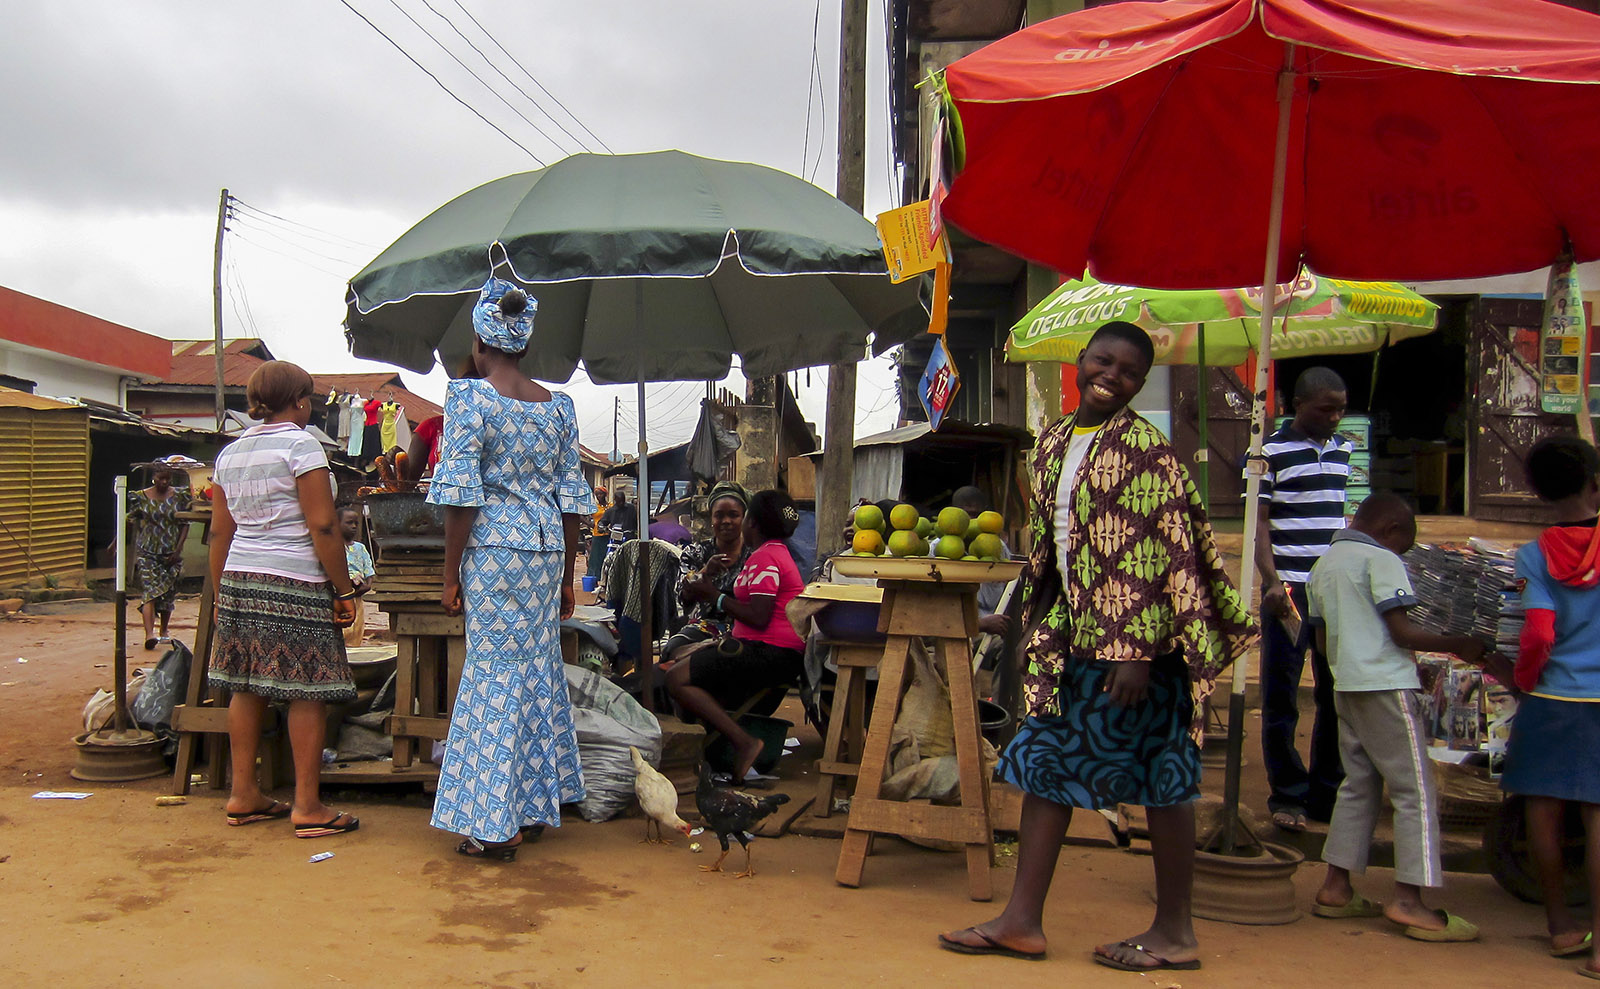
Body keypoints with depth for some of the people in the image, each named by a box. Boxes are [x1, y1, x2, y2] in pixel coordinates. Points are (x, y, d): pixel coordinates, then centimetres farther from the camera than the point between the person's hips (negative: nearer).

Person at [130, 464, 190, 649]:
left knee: (168, 593, 8)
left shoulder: (179, 497, 4)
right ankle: (149, 633, -24)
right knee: (149, 592, -14)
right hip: (147, 552, -2)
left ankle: (164, 632, 24)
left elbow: (185, 524, 5)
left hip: (171, 554, 2)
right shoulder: (141, 497, 1)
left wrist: (178, 549, -5)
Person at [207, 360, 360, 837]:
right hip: (295, 584, -8)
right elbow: (322, 527, -13)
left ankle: (244, 794, 19)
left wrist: (221, 594, 20)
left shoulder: (229, 453, 14)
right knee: (308, 692, -2)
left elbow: (220, 533, 14)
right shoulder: (300, 444, -8)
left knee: (247, 687, 12)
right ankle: (307, 806, 1)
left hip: (239, 581, 8)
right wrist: (344, 591, -9)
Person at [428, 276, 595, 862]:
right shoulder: (558, 406, 8)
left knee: (495, 675, -1)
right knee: (539, 670, 13)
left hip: (493, 548, -5)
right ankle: (535, 807, 23)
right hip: (546, 549, 5)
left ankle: (495, 825, 3)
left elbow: (461, 497, -11)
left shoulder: (468, 398, -7)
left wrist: (451, 575, -4)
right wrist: (566, 576, 16)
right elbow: (573, 499, 9)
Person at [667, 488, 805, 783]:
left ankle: (744, 742, -24)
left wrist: (714, 595, -11)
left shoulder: (764, 557, -12)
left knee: (677, 679, -19)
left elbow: (758, 618, -22)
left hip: (769, 653, -12)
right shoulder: (779, 552, 21)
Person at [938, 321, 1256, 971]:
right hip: (1074, 637, 8)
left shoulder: (1144, 450, -11)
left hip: (1132, 645, -8)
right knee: (1044, 762, 8)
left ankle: (1175, 931, 18)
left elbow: (1163, 554, -16)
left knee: (1160, 777, 3)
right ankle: (1022, 920, 17)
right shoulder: (1054, 442, 12)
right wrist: (1041, 629, 17)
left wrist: (1138, 650, -20)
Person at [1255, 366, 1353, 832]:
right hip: (1289, 589, -5)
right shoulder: (1272, 451, -4)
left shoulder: (1344, 450, 12)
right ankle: (1287, 794, 13)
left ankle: (1328, 793, 20)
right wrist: (1272, 582, -16)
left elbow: (1344, 518, 19)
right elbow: (1260, 523, -6)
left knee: (1338, 694, 8)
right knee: (1281, 698, 2)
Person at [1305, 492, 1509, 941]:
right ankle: (1408, 899, -6)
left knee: (1359, 785, 14)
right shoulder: (1382, 560, -8)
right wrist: (1458, 645, -6)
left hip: (1346, 686, 8)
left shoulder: (1323, 565, 15)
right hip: (1387, 686, -8)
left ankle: (1336, 888, 14)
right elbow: (1402, 631, -15)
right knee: (1415, 790, -3)